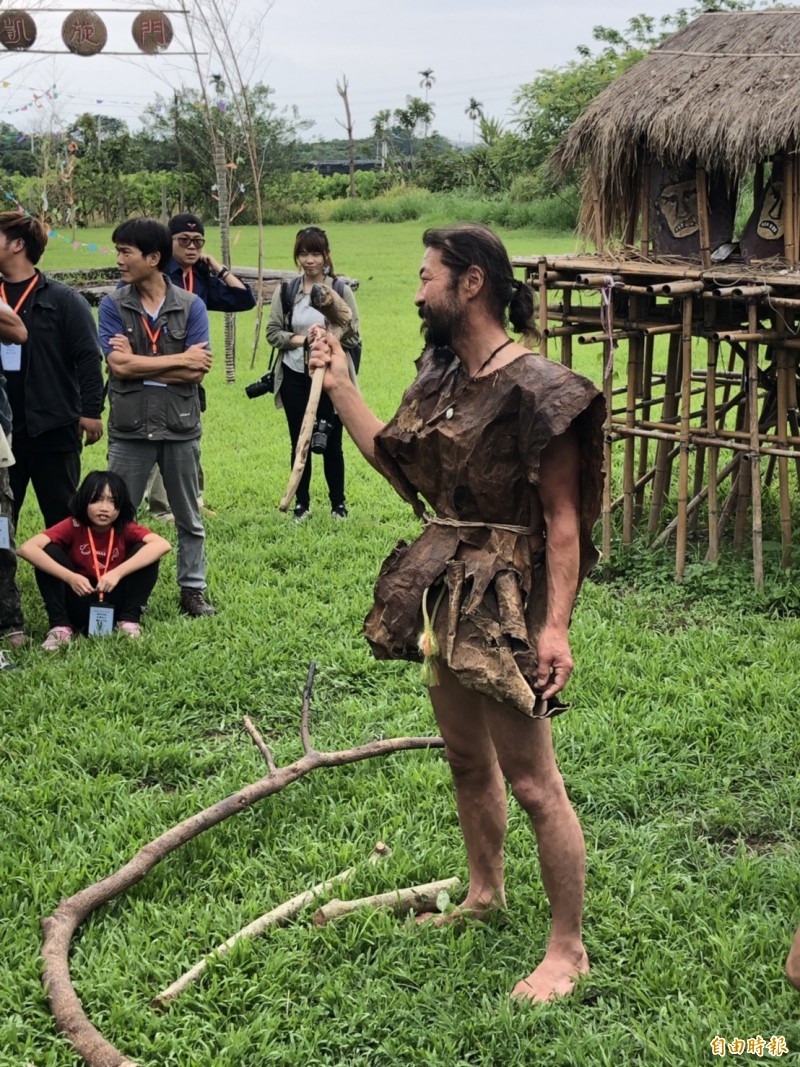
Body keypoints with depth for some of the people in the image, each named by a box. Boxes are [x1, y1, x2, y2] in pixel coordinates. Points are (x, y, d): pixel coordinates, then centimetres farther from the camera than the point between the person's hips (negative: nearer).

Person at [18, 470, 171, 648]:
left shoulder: (126, 529, -12)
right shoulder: (73, 526, -13)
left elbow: (163, 545, -32)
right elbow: (26, 549, -26)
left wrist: (118, 573, -39)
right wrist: (70, 577, -36)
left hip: (116, 604, 0)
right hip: (81, 603, 0)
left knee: (144, 551, -20)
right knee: (49, 552, -20)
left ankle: (129, 621, -13)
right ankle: (61, 626, -16)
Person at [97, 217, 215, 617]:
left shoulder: (191, 306, -2)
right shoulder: (112, 305, -2)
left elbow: (197, 372, -10)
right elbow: (118, 365, -14)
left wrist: (140, 364, -13)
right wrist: (180, 359, -12)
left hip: (180, 427, 0)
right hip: (129, 430, 0)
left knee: (189, 518, 11)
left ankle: (192, 590, 23)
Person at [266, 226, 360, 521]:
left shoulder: (341, 290, -2)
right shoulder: (286, 292, 4)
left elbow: (353, 334, -4)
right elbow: (272, 333, 2)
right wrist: (298, 339, -14)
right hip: (295, 377, 2)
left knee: (331, 443, 4)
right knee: (299, 443, 9)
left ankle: (338, 502, 18)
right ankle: (302, 503, 20)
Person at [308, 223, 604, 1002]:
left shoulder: (534, 389, -18)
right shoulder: (440, 376, 7)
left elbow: (563, 519, -18)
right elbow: (398, 465, 14)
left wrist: (556, 625, -23)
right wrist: (339, 385, 14)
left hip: (505, 594, -8)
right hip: (446, 587, 8)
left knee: (530, 781, -2)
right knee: (465, 756, 21)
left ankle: (568, 949, 10)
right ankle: (483, 893, 40)